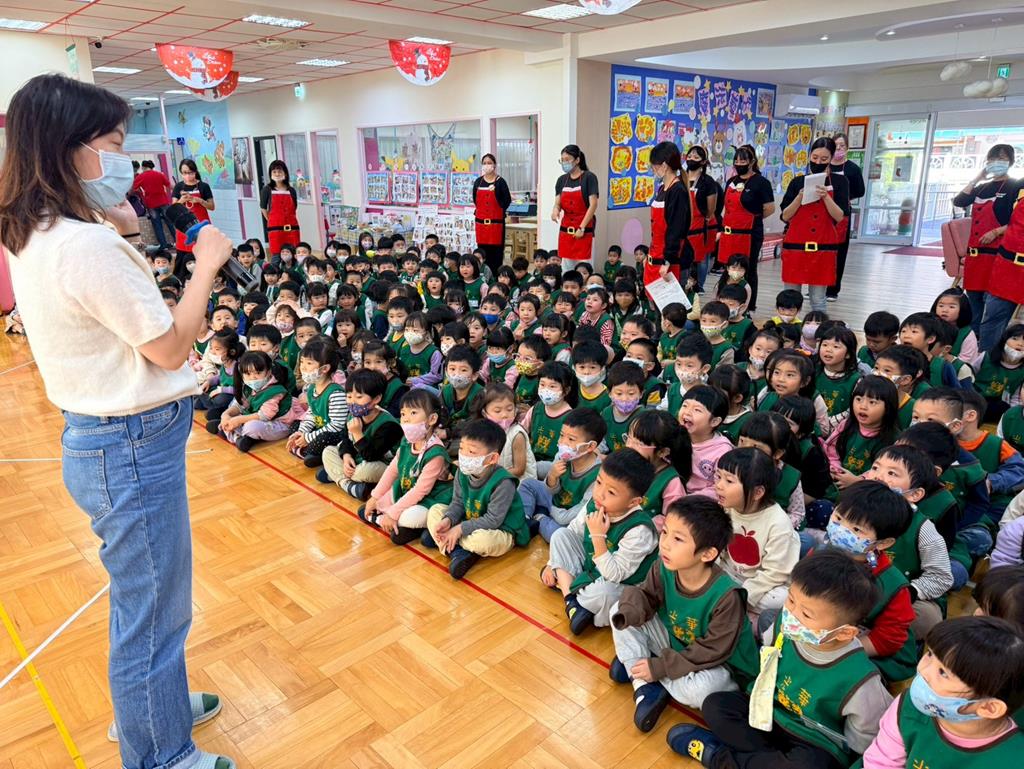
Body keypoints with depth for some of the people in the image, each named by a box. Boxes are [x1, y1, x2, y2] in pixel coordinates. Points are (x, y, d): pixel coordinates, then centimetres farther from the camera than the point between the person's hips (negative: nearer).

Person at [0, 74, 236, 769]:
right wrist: (207, 262, -9)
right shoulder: (88, 245, -25)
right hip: (133, 449, -10)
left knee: (142, 597, 27)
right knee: (153, 611, 8)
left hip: (96, 439, 10)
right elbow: (170, 346, -18)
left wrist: (122, 233, 7)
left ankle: (155, 702, 49)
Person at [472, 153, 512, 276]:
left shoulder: (500, 182, -2)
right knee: (482, 249, 5)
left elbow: (507, 200, -1)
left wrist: (499, 211, -1)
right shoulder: (478, 182, 9)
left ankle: (496, 274, 2)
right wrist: (481, 210, 12)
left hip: (496, 221, -4)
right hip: (481, 221, 4)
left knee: (496, 250, -3)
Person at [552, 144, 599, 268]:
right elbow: (558, 203, 9)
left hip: (584, 230, -5)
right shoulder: (562, 180, 10)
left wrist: (582, 228, -15)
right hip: (565, 229, 5)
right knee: (567, 266, 9)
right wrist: (555, 210, -16)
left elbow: (593, 205, -11)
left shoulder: (589, 177, -6)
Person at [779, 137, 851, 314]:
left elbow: (839, 217, -5)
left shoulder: (839, 181, 4)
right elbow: (785, 216, 3)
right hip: (795, 246, 1)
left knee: (818, 301, 3)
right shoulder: (798, 181, 6)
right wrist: (800, 198, -12)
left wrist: (825, 196, -18)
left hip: (823, 248, -1)